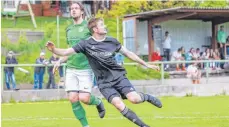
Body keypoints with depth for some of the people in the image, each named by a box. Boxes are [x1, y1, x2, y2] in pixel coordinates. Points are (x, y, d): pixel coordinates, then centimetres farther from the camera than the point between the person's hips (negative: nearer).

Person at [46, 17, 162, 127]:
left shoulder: (112, 42, 2)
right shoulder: (86, 44, -7)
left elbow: (128, 53, 13)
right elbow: (66, 52, -9)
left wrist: (146, 64, 15)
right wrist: (53, 49, -30)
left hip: (119, 76, 2)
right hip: (104, 83, -1)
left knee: (134, 98, -22)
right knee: (119, 105, -22)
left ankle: (147, 97, 14)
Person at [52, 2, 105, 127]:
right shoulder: (69, 29, 13)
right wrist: (59, 61, 11)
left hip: (85, 68, -5)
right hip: (71, 69, 5)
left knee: (84, 98, -13)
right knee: (73, 99, -5)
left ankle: (98, 102, 22)